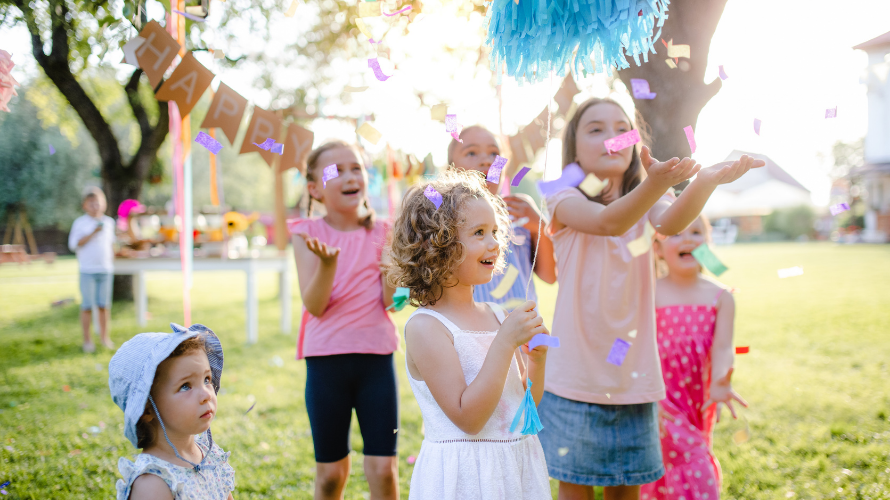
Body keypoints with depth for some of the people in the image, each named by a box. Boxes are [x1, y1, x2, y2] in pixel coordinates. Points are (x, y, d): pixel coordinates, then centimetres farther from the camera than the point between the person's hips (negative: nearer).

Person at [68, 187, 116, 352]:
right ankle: (87, 340, 7)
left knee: (104, 305, 6)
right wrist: (93, 233, -17)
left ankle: (104, 336, 19)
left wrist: (111, 263, 14)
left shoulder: (108, 222, 10)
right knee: (87, 306, -1)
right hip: (88, 270, -3)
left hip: (105, 269, 3)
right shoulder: (80, 223, -2)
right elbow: (74, 244, -10)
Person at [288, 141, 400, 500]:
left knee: (383, 468, 0)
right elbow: (314, 305, -10)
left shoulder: (381, 233, 4)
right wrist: (328, 262, -27)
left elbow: (390, 300, -5)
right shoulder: (308, 234, -1)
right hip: (326, 359, -1)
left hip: (376, 356, 1)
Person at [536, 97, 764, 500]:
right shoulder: (565, 201, -6)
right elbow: (608, 222, -28)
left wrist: (705, 181, -42)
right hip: (576, 374, -3)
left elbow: (671, 222, -21)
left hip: (631, 373, 3)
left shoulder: (648, 206, 4)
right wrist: (655, 183, -49)